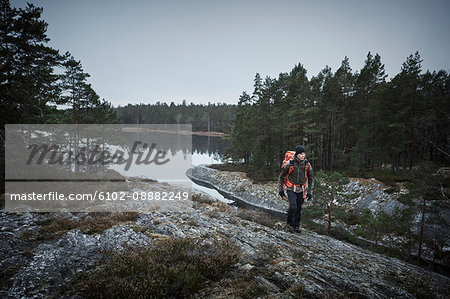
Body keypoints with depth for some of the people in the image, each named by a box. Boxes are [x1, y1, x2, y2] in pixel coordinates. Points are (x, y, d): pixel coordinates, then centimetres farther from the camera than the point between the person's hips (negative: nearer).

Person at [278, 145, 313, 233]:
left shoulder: (307, 165, -4)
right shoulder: (289, 164, -13)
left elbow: (311, 179, 10)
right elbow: (281, 177, 0)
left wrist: (309, 192, 7)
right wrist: (280, 189, 1)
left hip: (301, 190, 3)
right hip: (291, 189, -3)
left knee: (299, 208, 8)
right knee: (293, 206, -17)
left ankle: (297, 226, 25)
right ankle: (290, 225, 1)